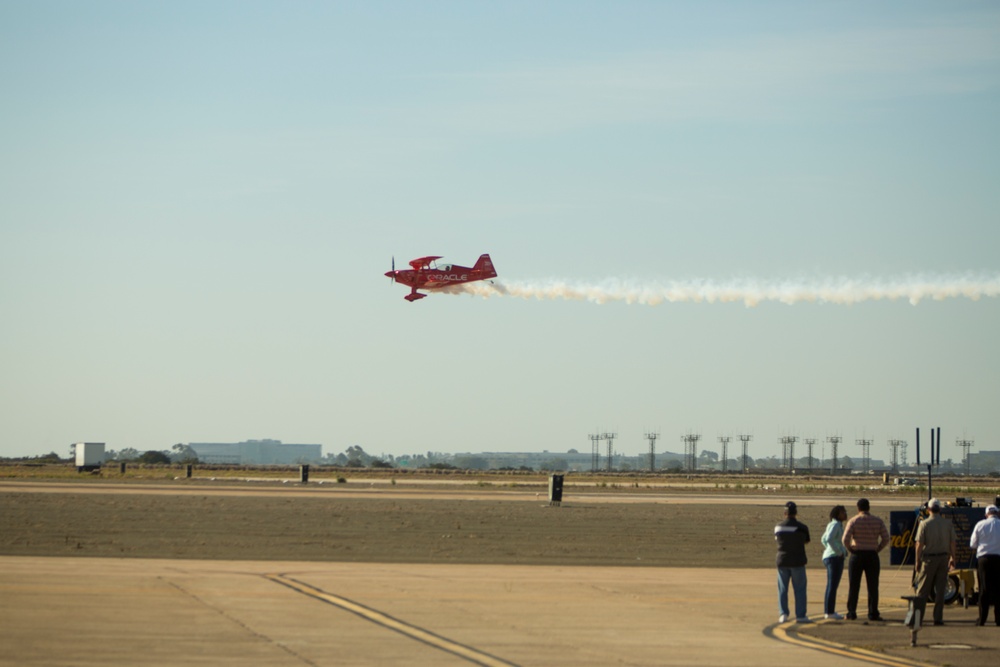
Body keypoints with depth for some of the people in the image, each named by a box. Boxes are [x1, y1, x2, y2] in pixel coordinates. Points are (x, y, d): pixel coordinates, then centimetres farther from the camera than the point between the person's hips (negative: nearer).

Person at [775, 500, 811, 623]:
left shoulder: (778, 527, -2)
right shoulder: (802, 527, -10)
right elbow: (806, 542, 5)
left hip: (782, 561, 2)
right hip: (798, 561, -2)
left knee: (782, 589, 11)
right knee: (800, 589, 4)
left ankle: (783, 614, 7)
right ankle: (800, 615, 3)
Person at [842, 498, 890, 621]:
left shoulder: (853, 521, -6)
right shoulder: (878, 521, 1)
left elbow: (846, 539, -15)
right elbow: (886, 539, -4)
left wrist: (850, 549, 0)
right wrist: (877, 549, 6)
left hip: (856, 555, -1)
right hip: (872, 556, 1)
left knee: (853, 586, 5)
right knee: (872, 586, 5)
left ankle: (851, 613, 5)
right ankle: (873, 614, 2)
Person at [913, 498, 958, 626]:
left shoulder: (924, 524, -7)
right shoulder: (948, 524, 1)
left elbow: (919, 545, -9)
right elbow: (952, 543, 4)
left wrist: (917, 561, -2)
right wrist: (952, 558, 15)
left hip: (928, 559, -2)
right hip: (943, 557, 2)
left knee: (923, 590, 3)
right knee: (940, 590, 6)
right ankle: (938, 618, 4)